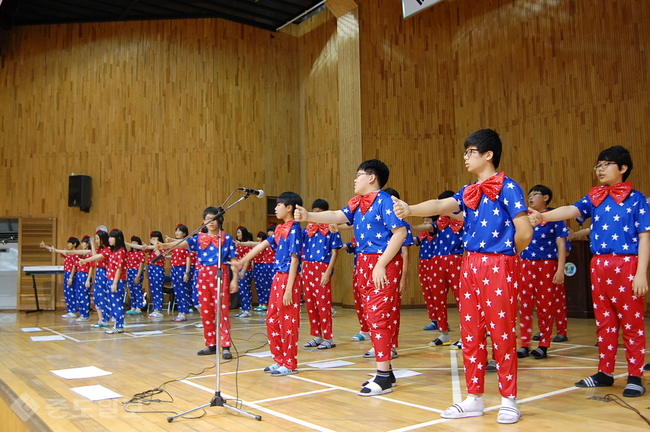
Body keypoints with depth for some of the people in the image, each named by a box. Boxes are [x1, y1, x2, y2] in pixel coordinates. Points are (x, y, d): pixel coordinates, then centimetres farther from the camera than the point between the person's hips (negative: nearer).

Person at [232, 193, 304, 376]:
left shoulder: (294, 229, -12)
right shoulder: (280, 229, 13)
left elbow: (294, 259, -17)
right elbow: (263, 244, 19)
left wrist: (289, 289, -20)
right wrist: (243, 261, 20)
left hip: (288, 278, -9)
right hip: (277, 277, 9)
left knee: (288, 322, -1)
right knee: (272, 320, 13)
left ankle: (290, 364, 10)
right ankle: (280, 360, 23)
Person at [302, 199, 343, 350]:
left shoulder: (331, 230, -3)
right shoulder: (307, 230, 11)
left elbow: (334, 253, -6)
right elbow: (302, 251, 14)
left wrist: (328, 272, -14)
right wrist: (301, 269, 4)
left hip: (322, 269, -5)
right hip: (307, 268, 6)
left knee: (323, 303, -4)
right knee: (310, 304, 9)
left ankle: (328, 338, 3)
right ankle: (317, 336, 20)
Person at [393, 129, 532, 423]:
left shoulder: (507, 187, -7)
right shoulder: (468, 192, 13)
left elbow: (524, 232, -11)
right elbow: (440, 206, -3)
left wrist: (504, 254, 4)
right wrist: (410, 209, -21)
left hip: (498, 266, -7)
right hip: (470, 265, 7)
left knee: (501, 333, 1)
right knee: (470, 333, 9)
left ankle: (508, 400, 15)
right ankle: (474, 398, 20)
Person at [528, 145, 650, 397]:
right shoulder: (594, 198, 9)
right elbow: (572, 210, -9)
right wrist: (543, 216, -29)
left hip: (627, 264, -4)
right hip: (599, 265, 5)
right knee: (604, 321, 12)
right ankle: (605, 372, 21)